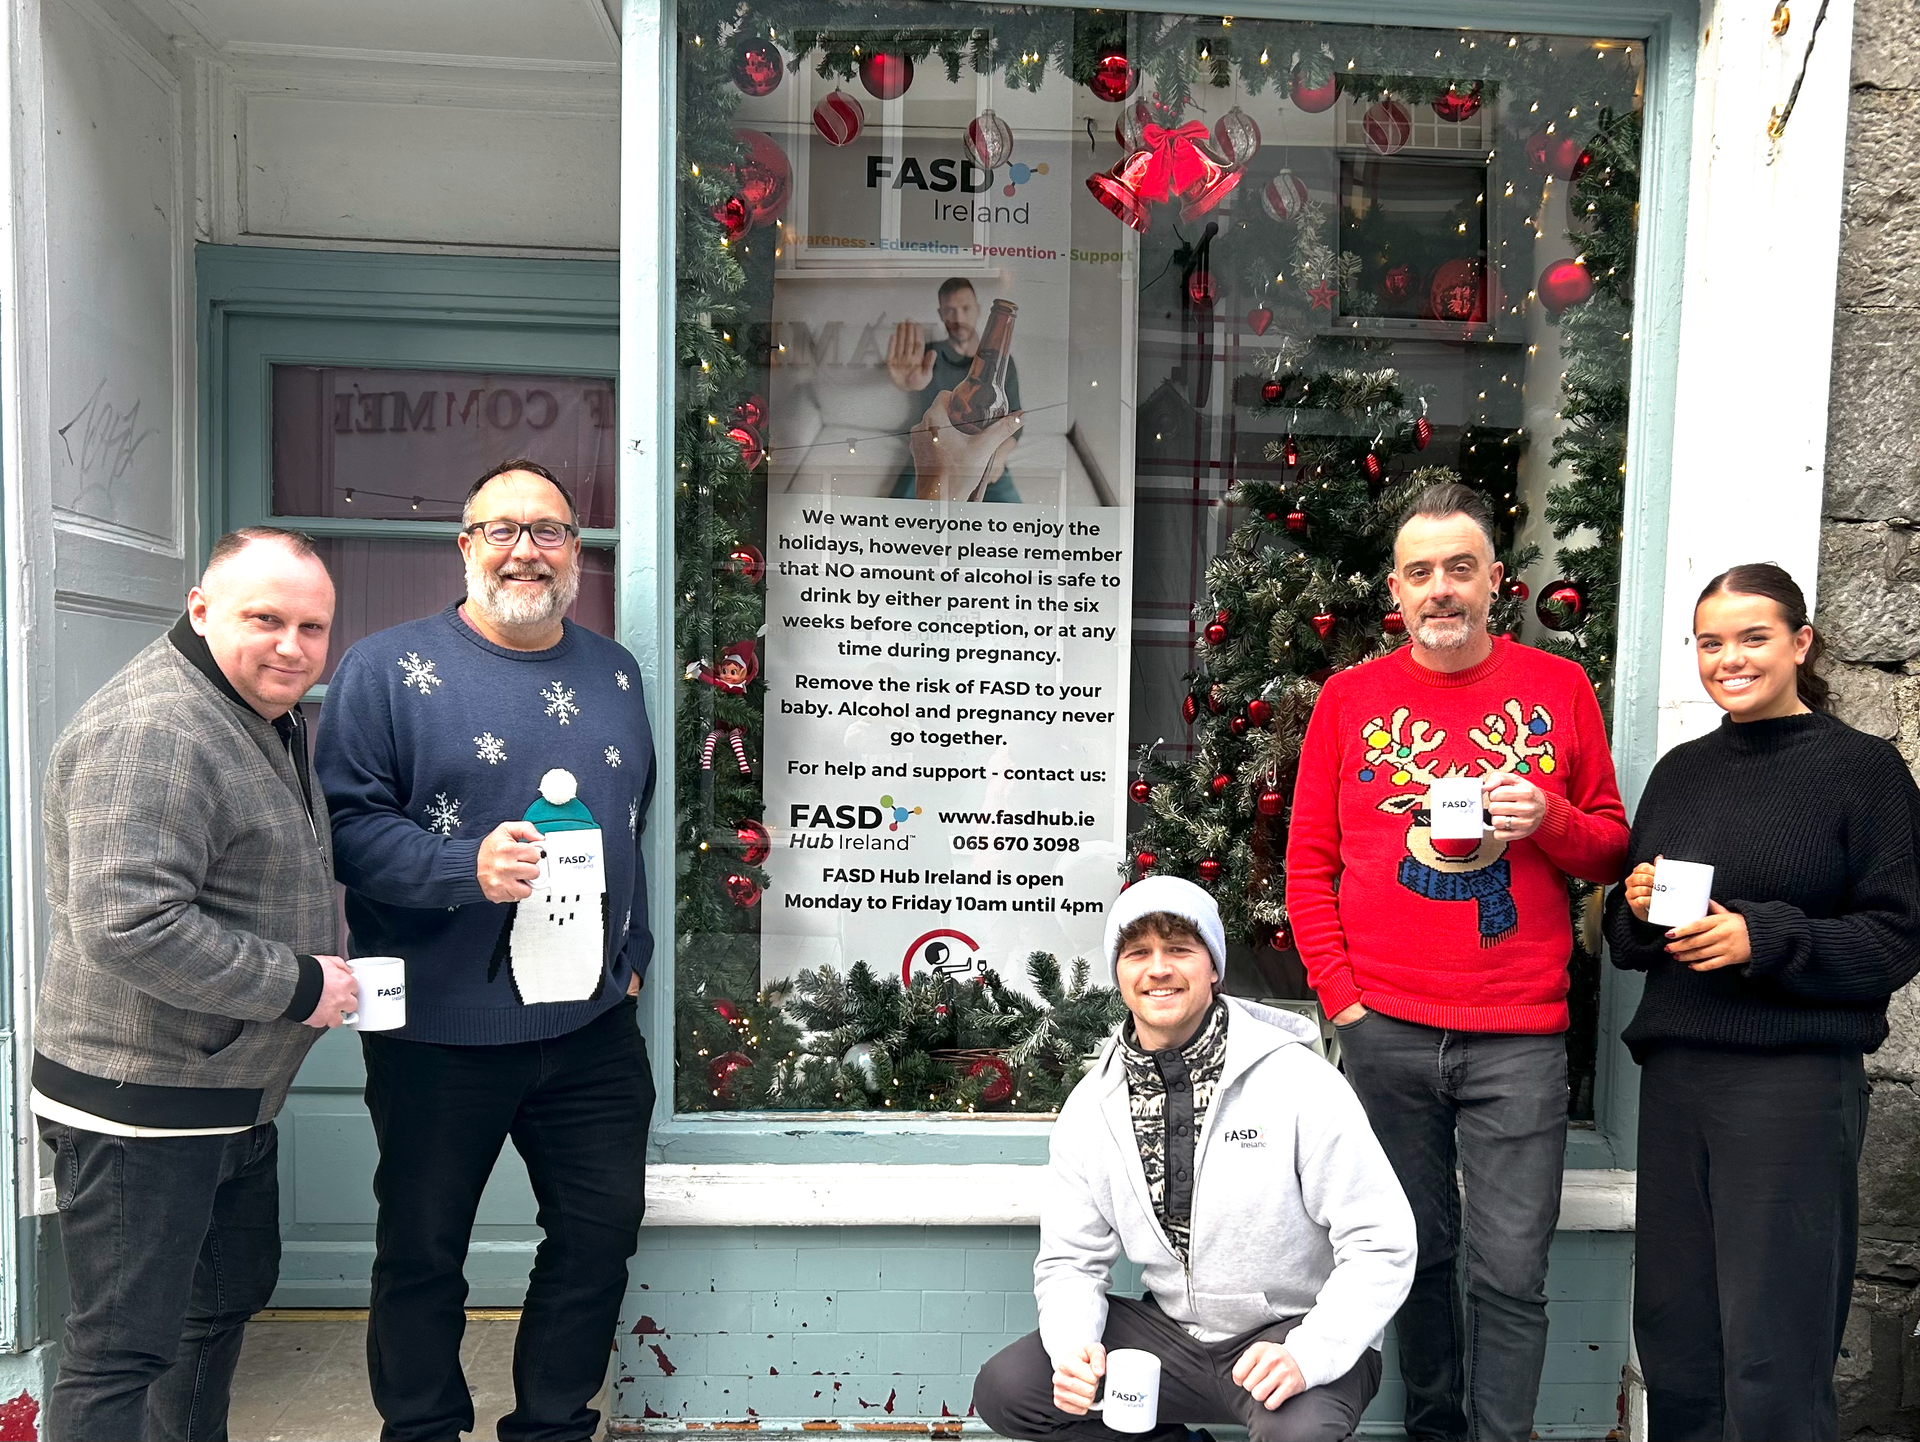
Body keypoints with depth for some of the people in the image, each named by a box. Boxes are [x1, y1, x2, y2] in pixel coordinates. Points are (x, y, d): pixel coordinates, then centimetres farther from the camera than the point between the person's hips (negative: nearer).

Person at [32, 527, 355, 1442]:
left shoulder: (272, 721, 10)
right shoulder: (155, 733, -23)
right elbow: (128, 926, -31)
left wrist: (332, 965, 9)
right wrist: (297, 984, -22)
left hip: (236, 1098, 10)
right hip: (140, 1107, -10)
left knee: (231, 1294, 24)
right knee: (122, 1354, 2)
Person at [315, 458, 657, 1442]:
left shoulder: (614, 673, 10)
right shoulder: (389, 670, -5)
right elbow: (348, 822, -12)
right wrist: (466, 868, -25)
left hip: (593, 1025, 4)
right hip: (440, 1032, -4)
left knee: (603, 1230, 13)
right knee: (423, 1250, 13)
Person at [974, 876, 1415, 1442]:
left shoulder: (1298, 1081, -16)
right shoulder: (1091, 1107, -2)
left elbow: (1381, 1245, -15)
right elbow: (1071, 1258, 3)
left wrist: (1307, 1356, -29)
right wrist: (1072, 1346, -18)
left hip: (1295, 1331, -4)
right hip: (1173, 1331, 5)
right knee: (1004, 1389, -11)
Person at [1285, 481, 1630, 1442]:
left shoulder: (1559, 689, 5)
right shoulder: (1350, 697, 5)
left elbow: (1612, 851, 10)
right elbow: (1309, 865, 6)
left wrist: (1548, 819, -11)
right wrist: (1339, 995, -2)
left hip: (1518, 1037, 0)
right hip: (1384, 1031, 1)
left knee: (1512, 1274, 3)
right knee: (1417, 1253, 14)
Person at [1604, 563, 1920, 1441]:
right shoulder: (1680, 772, 13)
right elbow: (1625, 940, 16)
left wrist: (1764, 938, -19)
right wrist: (1635, 909, -5)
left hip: (1796, 1078, -5)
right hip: (1674, 1073, 5)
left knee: (1772, 1364, -1)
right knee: (1672, 1338, 12)